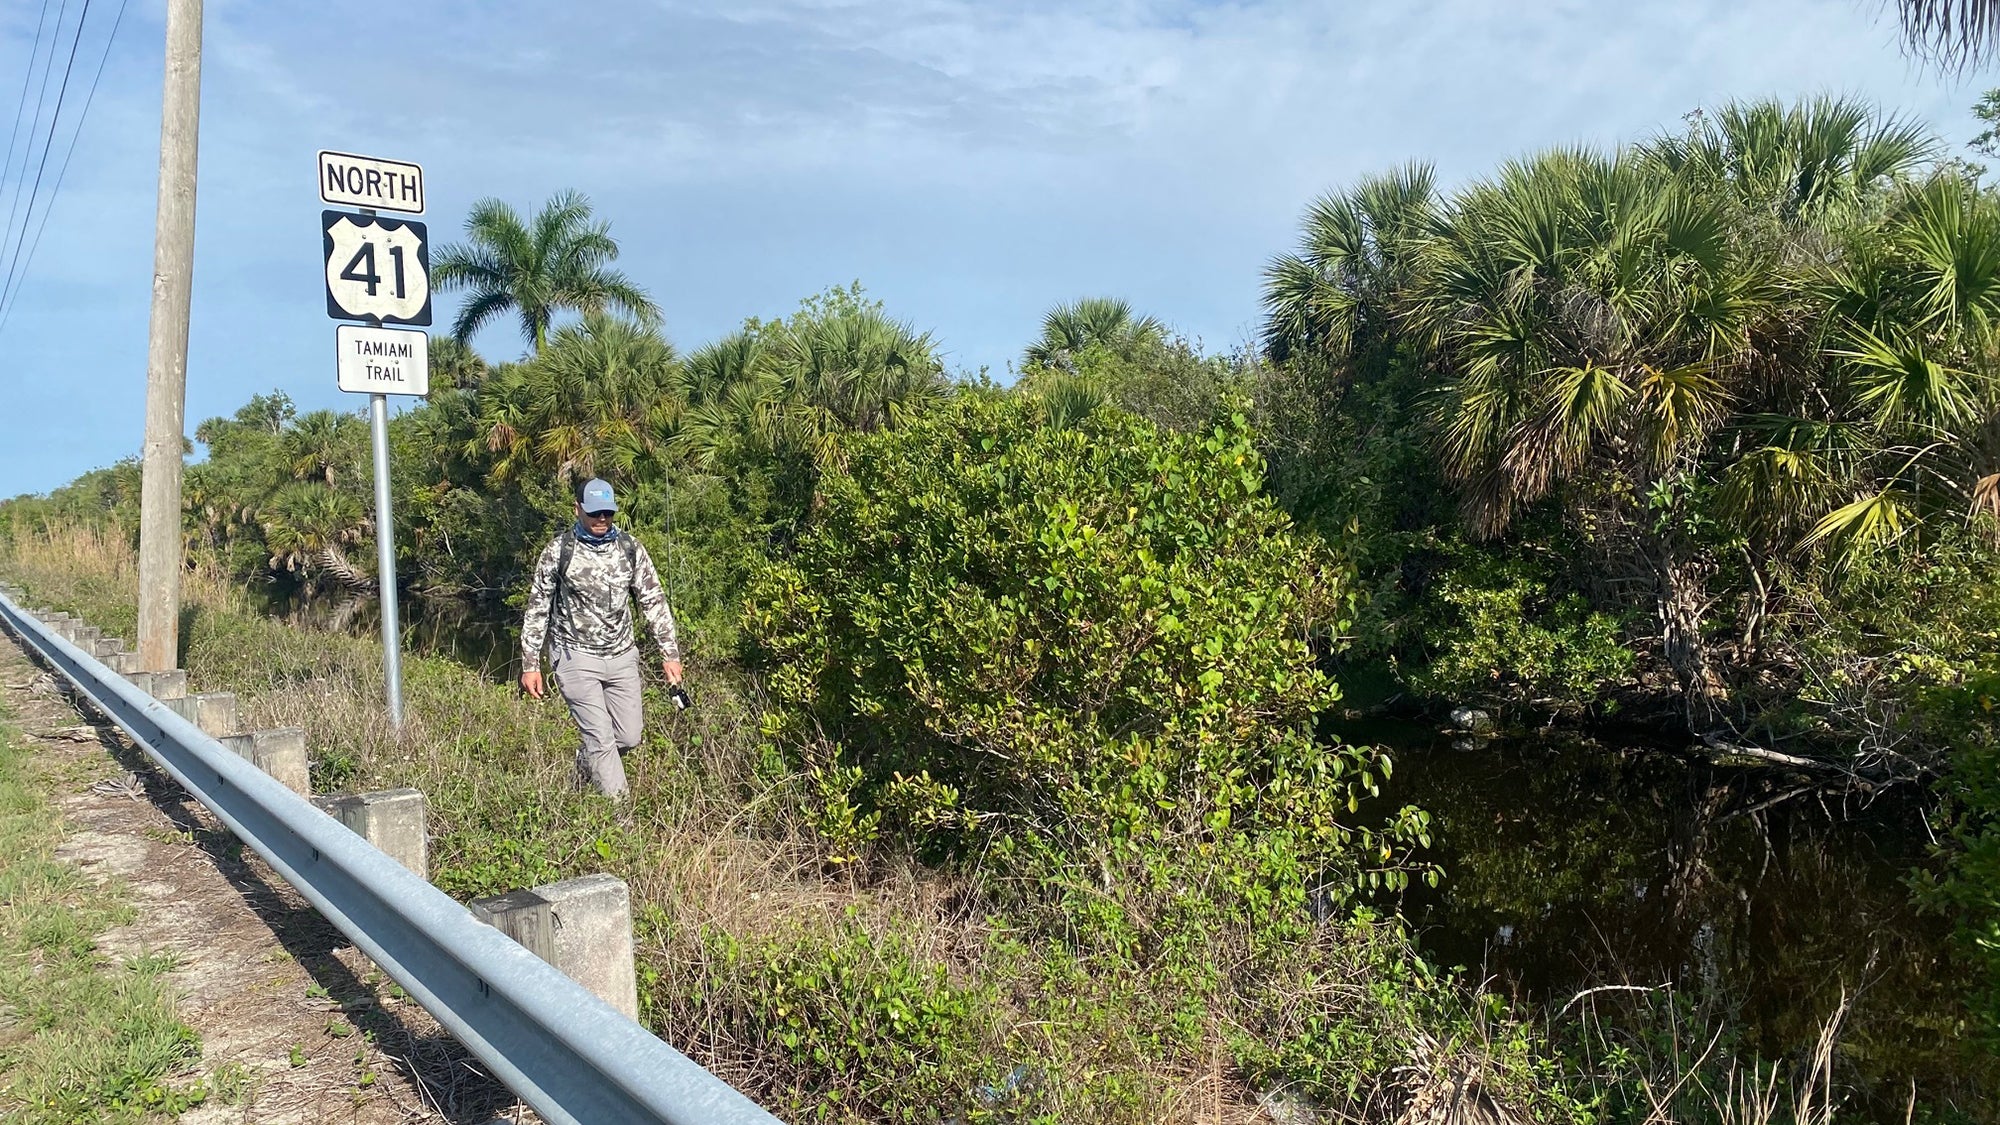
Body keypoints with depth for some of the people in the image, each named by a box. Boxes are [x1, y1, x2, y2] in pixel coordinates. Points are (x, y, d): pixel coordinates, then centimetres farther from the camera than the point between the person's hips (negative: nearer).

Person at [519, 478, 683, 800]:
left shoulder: (630, 547, 1)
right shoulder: (558, 551, -6)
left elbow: (654, 601, 5)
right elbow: (537, 608, 0)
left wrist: (670, 654, 1)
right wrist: (530, 665, -1)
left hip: (621, 656, 4)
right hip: (576, 657, -4)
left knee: (629, 736, 7)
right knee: (601, 739, -9)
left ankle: (586, 765, 38)